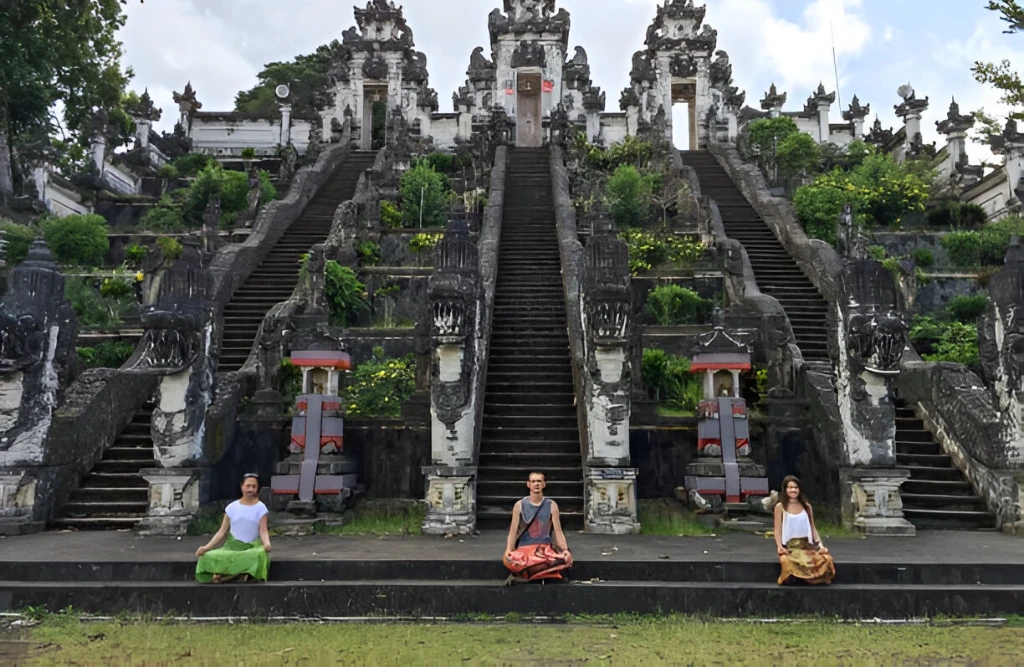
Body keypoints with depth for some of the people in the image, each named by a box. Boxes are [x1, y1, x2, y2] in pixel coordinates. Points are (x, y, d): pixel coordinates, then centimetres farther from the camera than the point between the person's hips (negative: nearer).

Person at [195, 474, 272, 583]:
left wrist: (267, 543, -32)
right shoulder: (232, 507, 4)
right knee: (209, 557, -27)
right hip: (232, 546, 2)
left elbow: (263, 532, -9)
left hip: (251, 547, -2)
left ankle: (226, 574, -29)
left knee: (260, 554, -39)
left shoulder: (260, 508, -1)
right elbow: (222, 532, 3)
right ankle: (240, 574, -29)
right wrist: (206, 547, -11)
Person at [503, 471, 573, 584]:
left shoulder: (551, 506, 6)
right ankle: (542, 574, -10)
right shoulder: (520, 506, 4)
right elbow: (513, 531, 2)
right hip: (524, 548, -1)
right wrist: (508, 550, -13)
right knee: (510, 561, -37)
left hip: (545, 548, 1)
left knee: (565, 560, -33)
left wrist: (565, 550, -11)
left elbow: (558, 531, 5)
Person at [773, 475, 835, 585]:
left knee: (826, 559, -30)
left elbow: (812, 528, 15)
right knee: (787, 561, -39)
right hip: (789, 546, -3)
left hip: (807, 544, 3)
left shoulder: (806, 506, 12)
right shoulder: (780, 507, 3)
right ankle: (790, 579, -10)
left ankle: (816, 579, -6)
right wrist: (780, 546, -15)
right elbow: (778, 530, 1)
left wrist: (820, 544, 0)